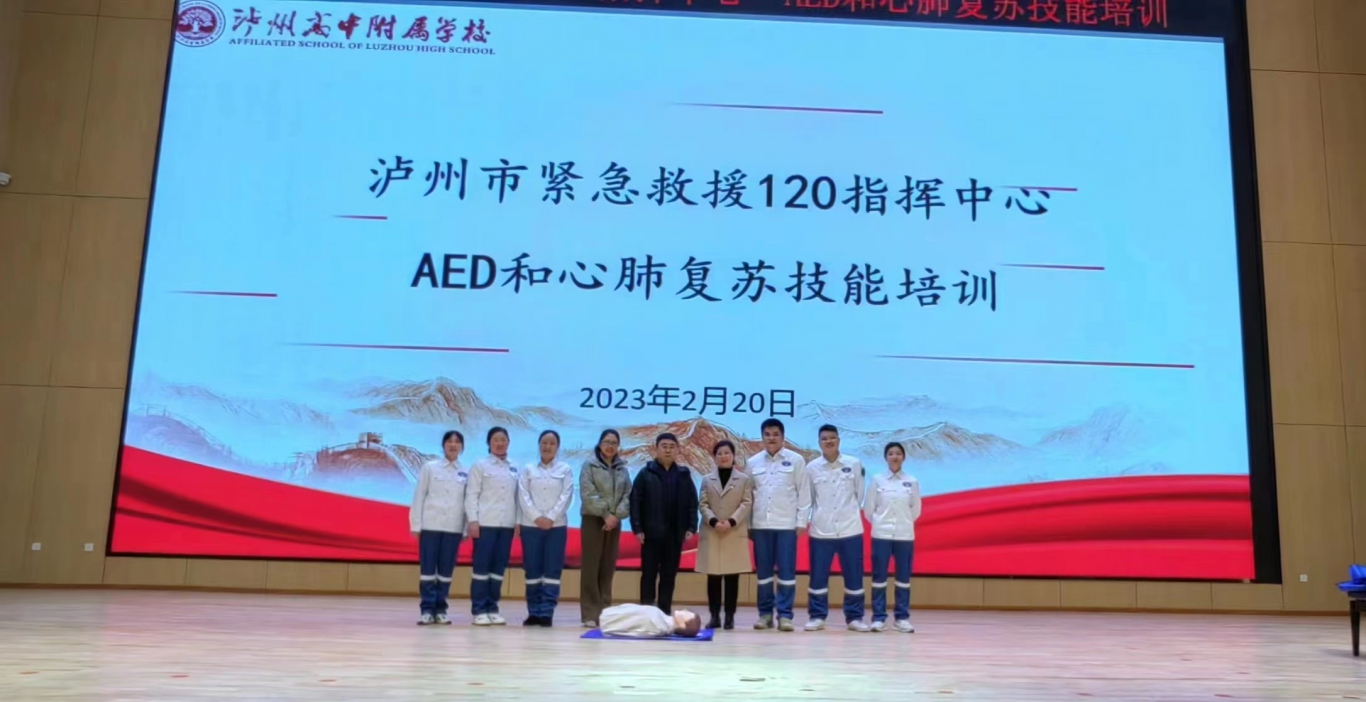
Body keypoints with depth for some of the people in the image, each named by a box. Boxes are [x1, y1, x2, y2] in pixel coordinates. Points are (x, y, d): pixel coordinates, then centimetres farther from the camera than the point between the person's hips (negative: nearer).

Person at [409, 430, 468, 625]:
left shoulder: (466, 473, 7)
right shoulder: (430, 467, 2)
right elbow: (419, 496, 2)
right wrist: (416, 525, -3)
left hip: (454, 527, 2)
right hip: (430, 525, -2)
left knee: (446, 570, 4)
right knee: (427, 568, -1)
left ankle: (440, 610, 11)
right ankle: (427, 610, 3)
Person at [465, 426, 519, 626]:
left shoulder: (514, 469, 13)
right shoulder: (480, 466, 1)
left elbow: (516, 496, 12)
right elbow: (471, 495, -3)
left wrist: (518, 521, 6)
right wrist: (473, 521, -11)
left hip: (507, 524, 4)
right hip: (486, 523, -4)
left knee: (499, 568, 6)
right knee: (482, 566, -2)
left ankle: (492, 608, 12)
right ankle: (479, 610, 2)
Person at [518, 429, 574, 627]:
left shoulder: (565, 469, 8)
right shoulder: (528, 470, 10)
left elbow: (566, 496, -1)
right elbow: (523, 496, 0)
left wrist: (551, 517, -13)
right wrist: (537, 517, -13)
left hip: (556, 525, -1)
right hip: (531, 525, 1)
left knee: (552, 570, -3)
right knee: (532, 570, 1)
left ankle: (547, 612, -3)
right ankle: (534, 612, 6)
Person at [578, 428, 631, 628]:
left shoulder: (622, 468, 10)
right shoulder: (589, 466, -1)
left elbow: (628, 495, 3)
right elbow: (587, 494, -11)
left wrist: (616, 515, -12)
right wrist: (605, 514, -15)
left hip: (615, 522, 4)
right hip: (593, 520, -4)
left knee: (608, 568, 7)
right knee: (591, 567, -4)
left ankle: (605, 611, 12)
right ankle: (590, 614, -2)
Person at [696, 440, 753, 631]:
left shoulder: (744, 479, 7)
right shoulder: (707, 479, 12)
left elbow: (747, 504, -1)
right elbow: (703, 504, 4)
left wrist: (731, 521, -15)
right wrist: (713, 521, -14)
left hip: (735, 533, -1)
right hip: (711, 533, 2)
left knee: (732, 577, -1)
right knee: (713, 577, 1)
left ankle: (730, 616, 4)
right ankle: (714, 616, 7)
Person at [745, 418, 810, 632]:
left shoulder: (796, 460, 1)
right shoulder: (753, 462, 7)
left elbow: (804, 492, 0)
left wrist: (802, 522, -4)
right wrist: (747, 524, 4)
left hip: (787, 524, -2)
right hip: (760, 524, 2)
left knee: (787, 571, -2)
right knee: (763, 571, 6)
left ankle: (785, 614, 3)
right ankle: (765, 613, 14)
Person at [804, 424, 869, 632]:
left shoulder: (855, 464, 0)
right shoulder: (811, 467, 0)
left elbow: (859, 494, 9)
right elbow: (807, 498, 8)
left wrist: (849, 512, 11)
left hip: (850, 529, 0)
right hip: (821, 530, 0)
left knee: (854, 575, 5)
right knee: (818, 575, 4)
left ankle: (854, 617, 15)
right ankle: (816, 616, 14)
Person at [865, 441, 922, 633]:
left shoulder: (912, 482, 2)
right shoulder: (877, 480, -1)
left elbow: (916, 510, 11)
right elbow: (868, 508, 4)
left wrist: (904, 523, 12)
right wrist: (880, 523, 8)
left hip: (905, 536, 1)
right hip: (881, 535, -1)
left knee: (903, 577, 4)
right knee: (879, 576, 0)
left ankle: (902, 618, 11)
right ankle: (878, 617, 5)